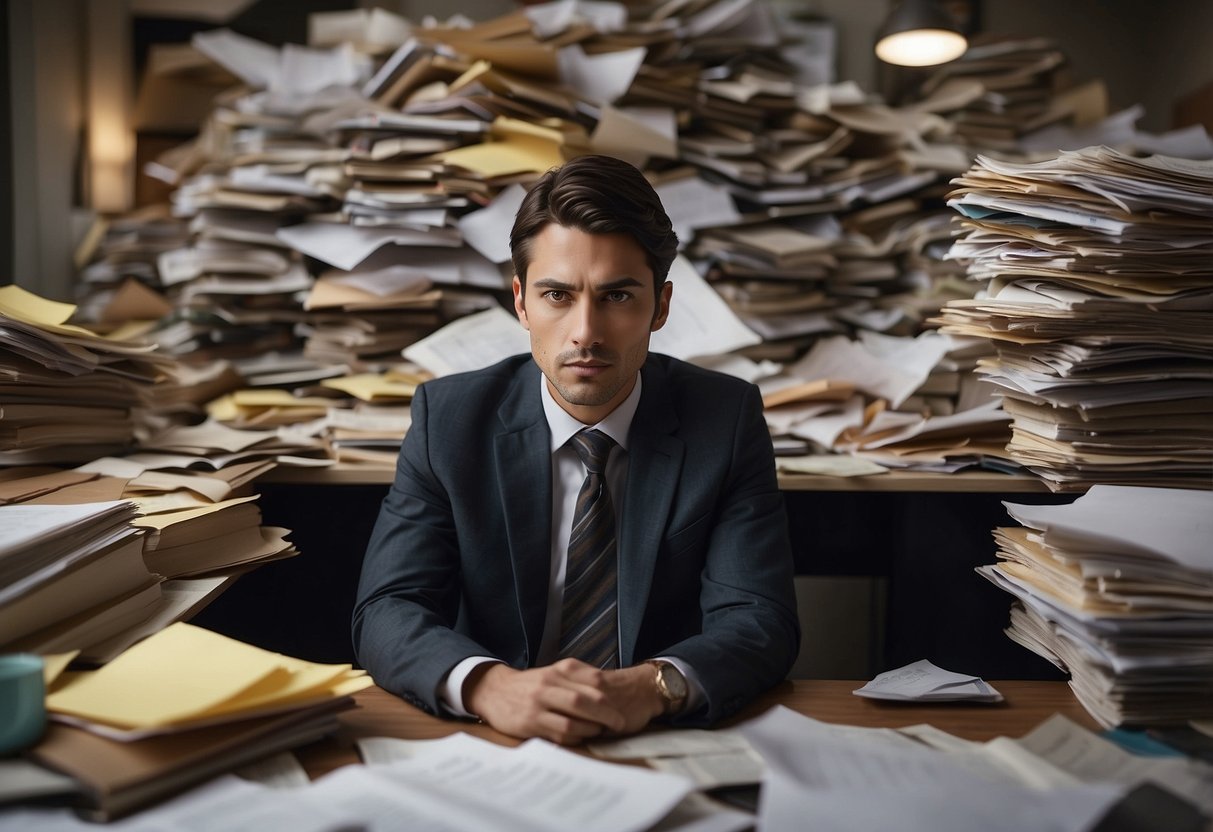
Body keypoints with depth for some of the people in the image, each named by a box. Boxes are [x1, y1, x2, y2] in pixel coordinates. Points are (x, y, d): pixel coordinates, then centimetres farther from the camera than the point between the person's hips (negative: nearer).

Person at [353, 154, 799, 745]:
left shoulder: (726, 419, -6)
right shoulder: (448, 416, -4)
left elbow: (759, 621, -10)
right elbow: (388, 612, -10)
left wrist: (656, 685, -31)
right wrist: (489, 685, -31)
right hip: (493, 742, 1)